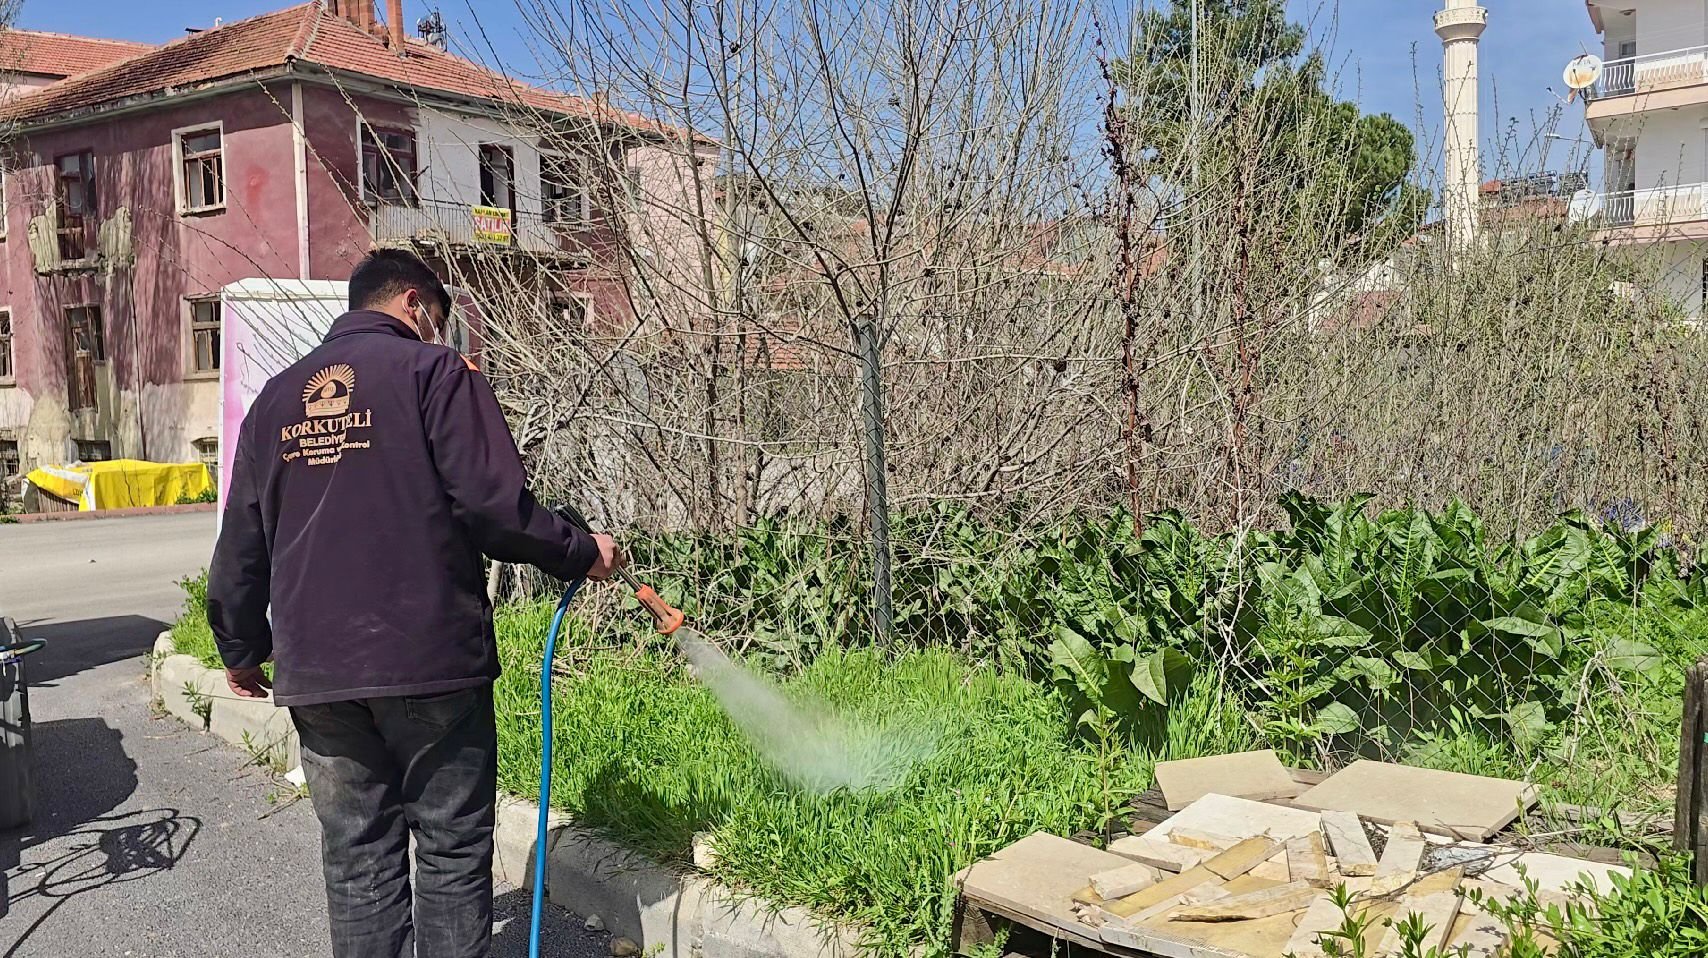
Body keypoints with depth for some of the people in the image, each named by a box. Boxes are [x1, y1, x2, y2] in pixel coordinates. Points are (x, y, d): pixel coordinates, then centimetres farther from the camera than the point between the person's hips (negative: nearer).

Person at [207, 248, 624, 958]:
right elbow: (492, 502, -13)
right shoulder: (433, 370, -2)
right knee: (452, 851, 5)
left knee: (357, 860, 13)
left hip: (317, 671, 5)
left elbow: (241, 545, 18)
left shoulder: (276, 397, 15)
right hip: (430, 659, -5)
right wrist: (579, 553, 1)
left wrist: (242, 650, 29)